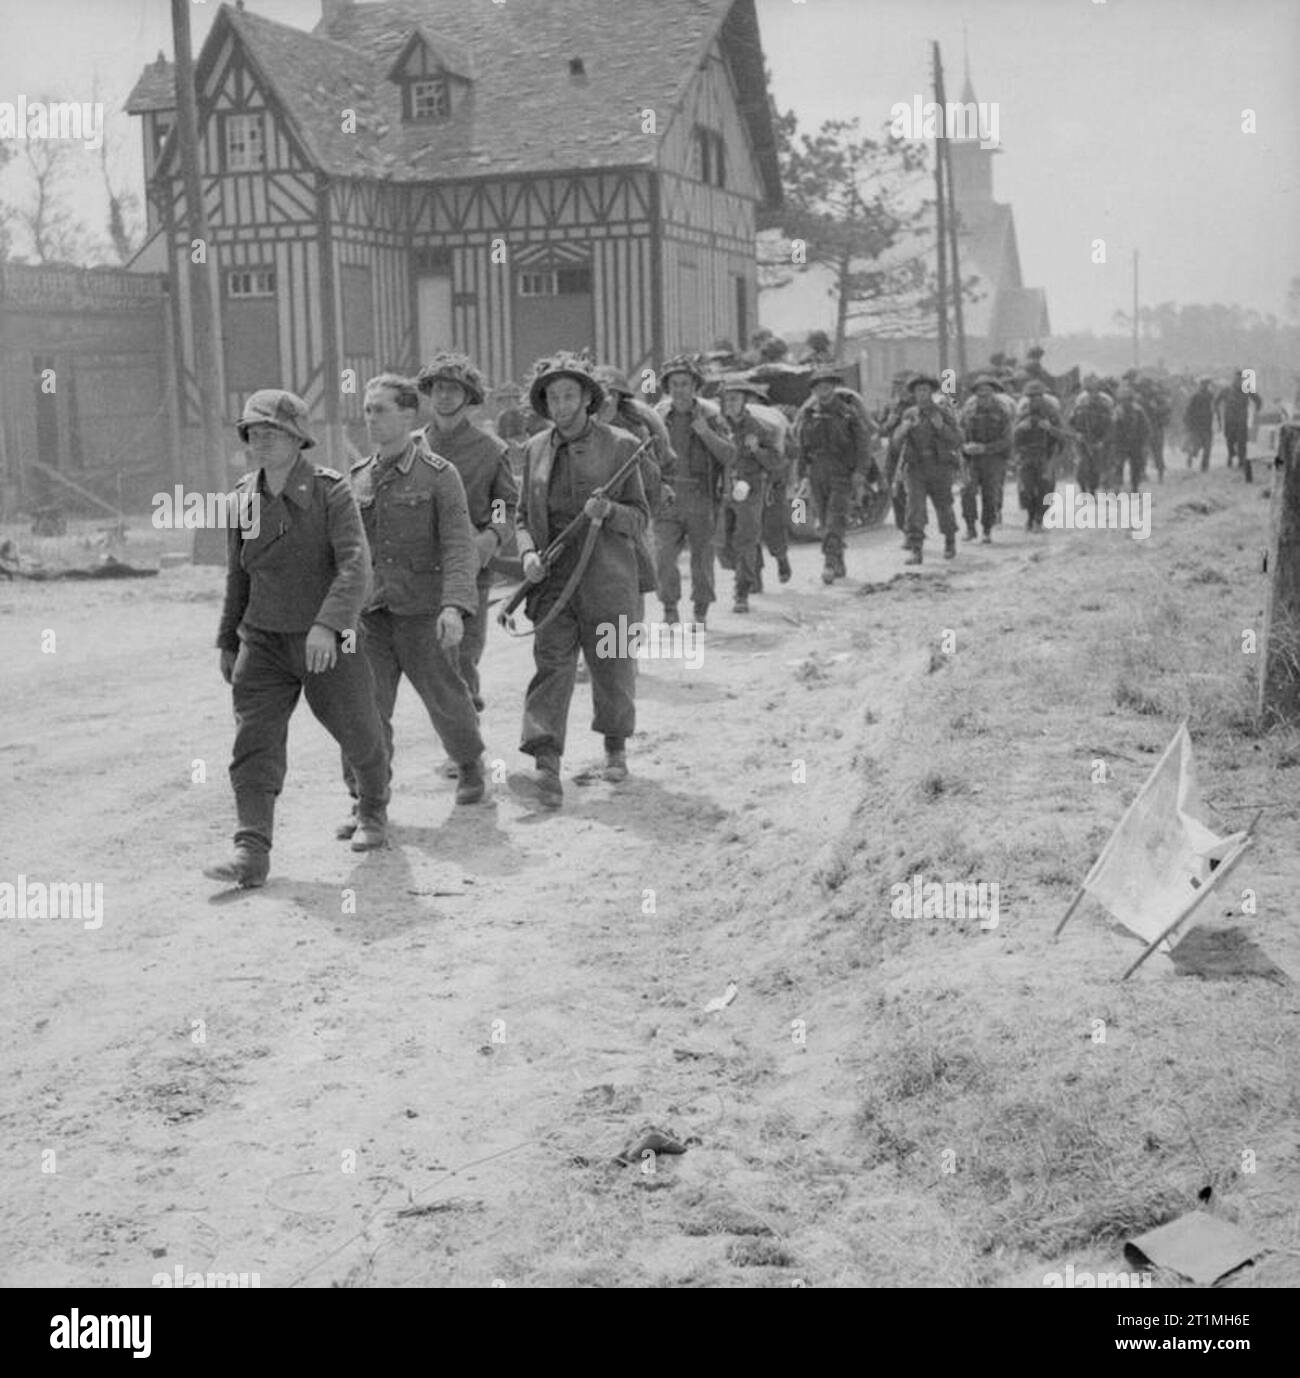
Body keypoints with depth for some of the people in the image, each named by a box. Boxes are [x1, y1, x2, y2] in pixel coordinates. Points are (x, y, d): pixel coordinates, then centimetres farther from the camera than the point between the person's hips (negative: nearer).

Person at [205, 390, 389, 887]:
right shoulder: (243, 499, 2)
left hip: (329, 643, -3)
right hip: (263, 644, 3)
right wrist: (228, 643, 18)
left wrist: (327, 625, -38)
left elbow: (355, 566, -24)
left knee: (359, 734, 12)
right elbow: (237, 576, 14)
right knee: (253, 743, -11)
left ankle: (373, 809, 41)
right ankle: (251, 854, -15)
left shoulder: (331, 490, -13)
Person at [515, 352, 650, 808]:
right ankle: (547, 765, -12)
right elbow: (523, 515, 14)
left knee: (612, 669, 10)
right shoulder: (536, 450, 8)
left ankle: (615, 745, 34)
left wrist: (610, 511, -20)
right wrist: (528, 552, -5)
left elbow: (640, 518, 1)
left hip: (608, 581, -1)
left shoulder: (620, 446, -1)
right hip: (553, 579, 2)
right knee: (551, 666, -9)